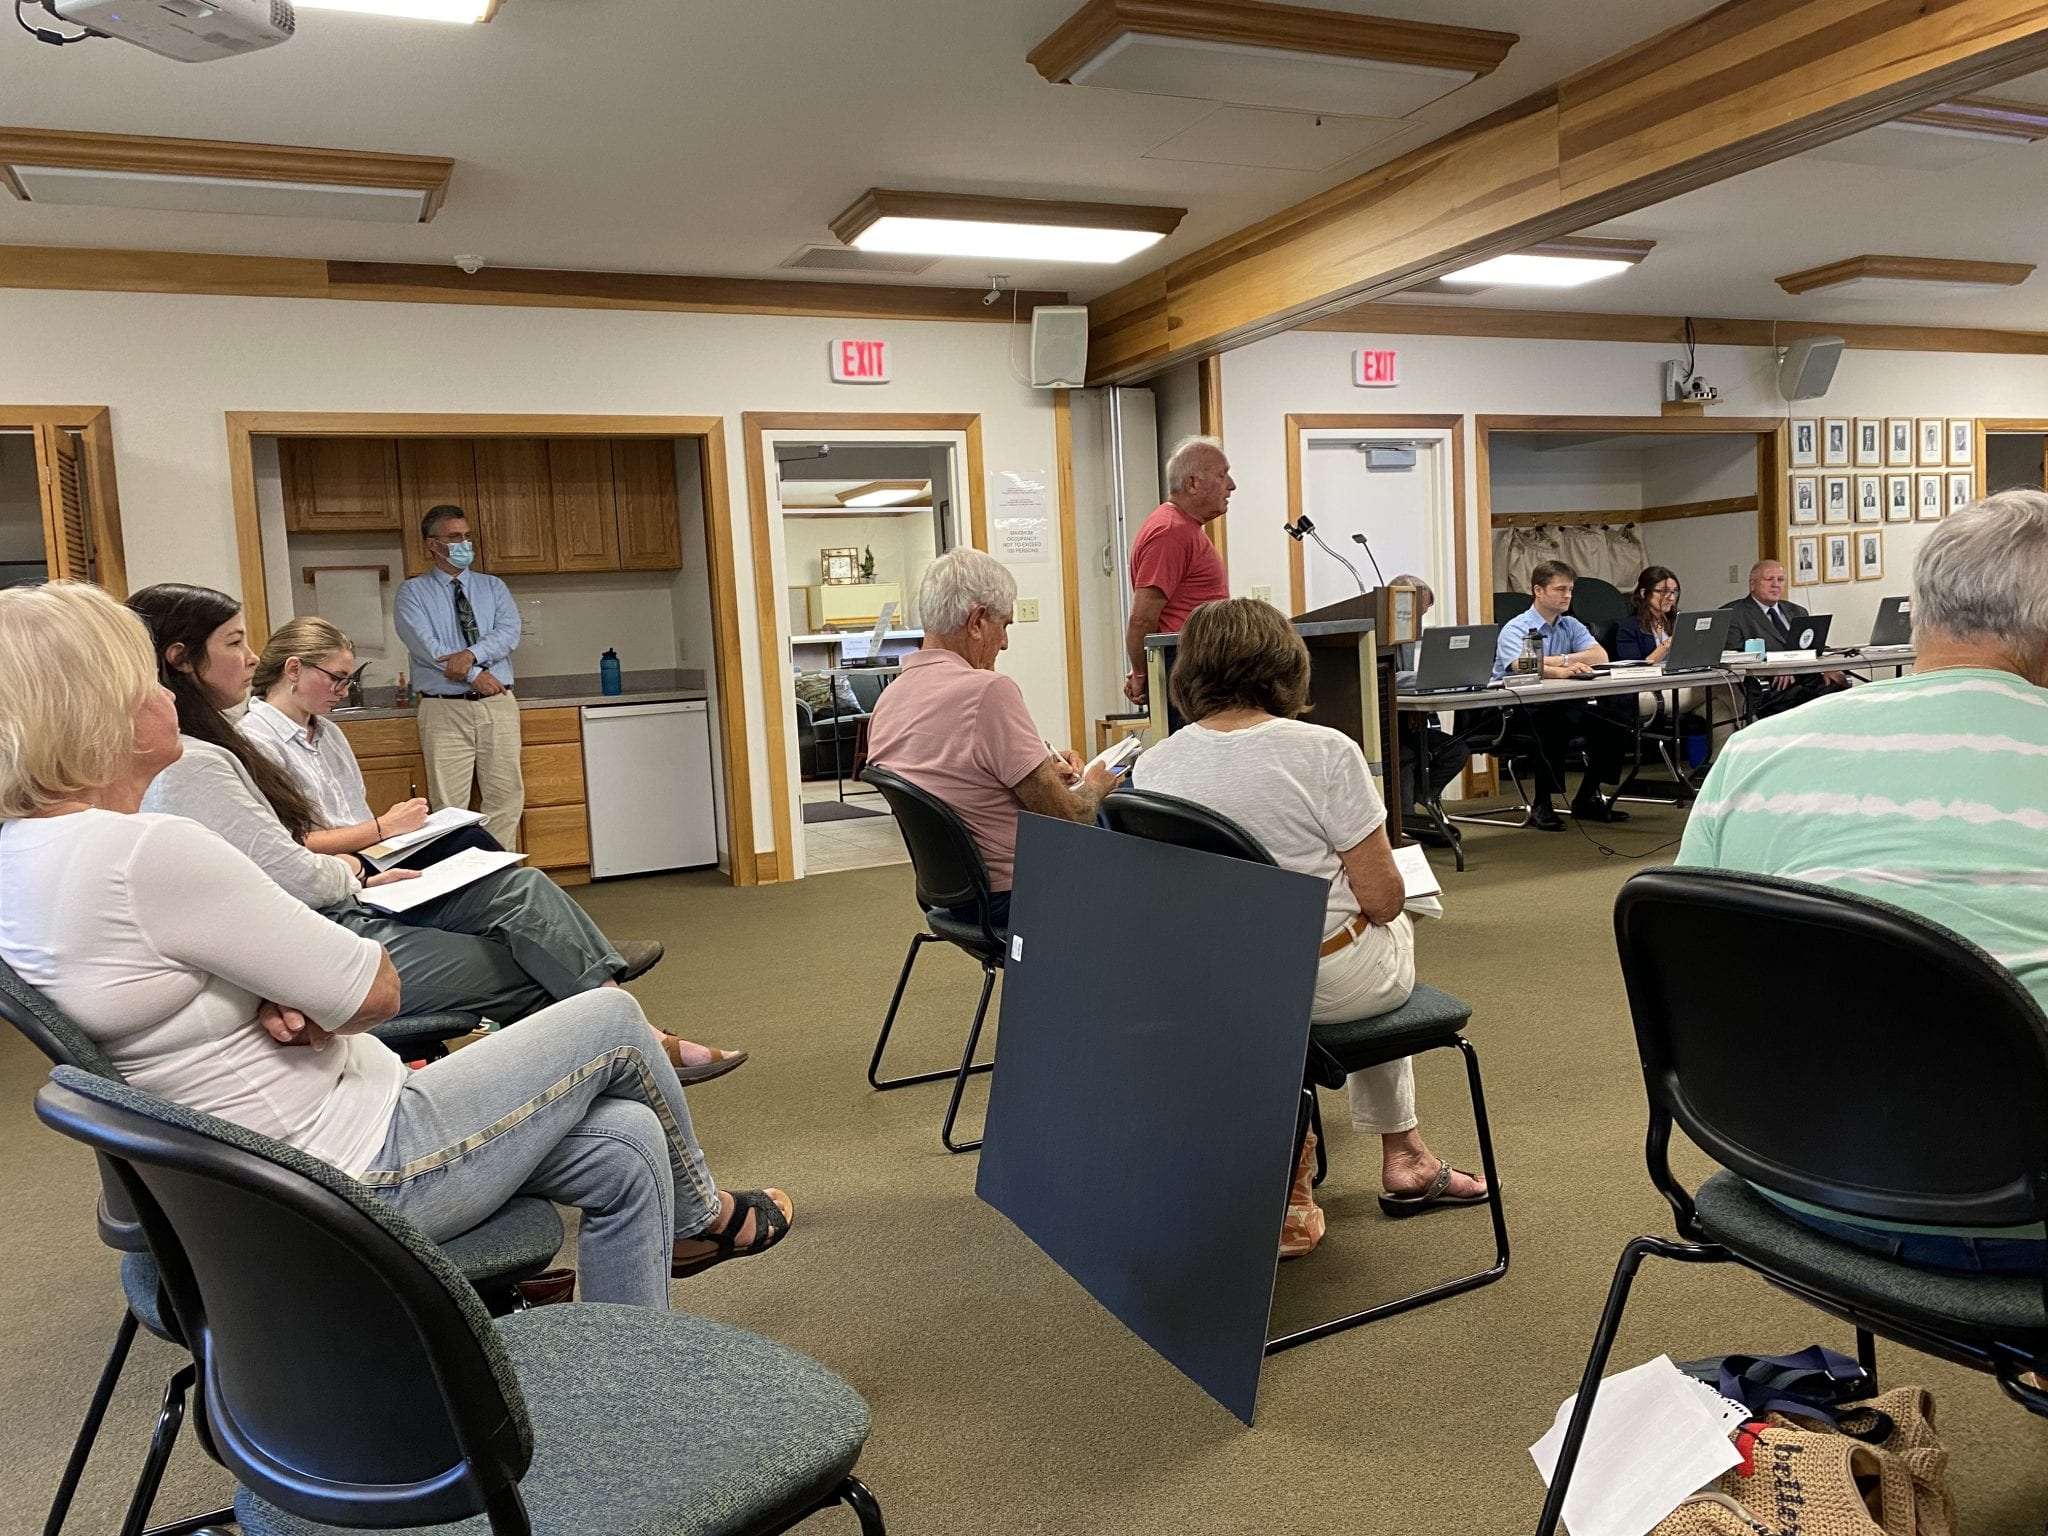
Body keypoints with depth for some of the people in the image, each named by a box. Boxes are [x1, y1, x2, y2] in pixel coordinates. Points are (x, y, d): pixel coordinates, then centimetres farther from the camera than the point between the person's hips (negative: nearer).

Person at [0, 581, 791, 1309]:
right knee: (614, 1021, 6)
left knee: (625, 1149, 10)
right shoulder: (147, 851, -29)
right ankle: (703, 1216, 33)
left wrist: (288, 998, -9)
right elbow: (375, 992, -23)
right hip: (361, 1176, -9)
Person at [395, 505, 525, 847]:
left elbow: (509, 633, -2)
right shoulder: (412, 592, 5)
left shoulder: (493, 587, 14)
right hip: (445, 709, -3)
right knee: (449, 804, -3)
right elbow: (425, 645, -9)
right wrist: (475, 674, -13)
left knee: (506, 797, 2)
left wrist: (471, 654, -19)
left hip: (498, 705, 3)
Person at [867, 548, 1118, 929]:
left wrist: (1043, 770, 14)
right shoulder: (989, 690, -24)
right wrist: (1094, 787, 2)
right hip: (1012, 894, -9)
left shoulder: (888, 698, 2)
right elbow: (1063, 817, -19)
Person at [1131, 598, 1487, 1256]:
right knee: (1396, 930, 31)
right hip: (1327, 984, -4)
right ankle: (1403, 1153, 40)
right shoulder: (1324, 752, -18)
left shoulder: (1150, 768, -6)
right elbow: (1382, 898, -14)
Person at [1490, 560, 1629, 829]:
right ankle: (1541, 804, -21)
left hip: (1558, 704, 6)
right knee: (1555, 727, -35)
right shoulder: (1515, 629, -7)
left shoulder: (1570, 626, 13)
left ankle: (1586, 799, 3)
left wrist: (1559, 660, -16)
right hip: (1515, 707, -6)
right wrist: (1560, 671, -42)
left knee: (1609, 725, -15)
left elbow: (1600, 656, -3)